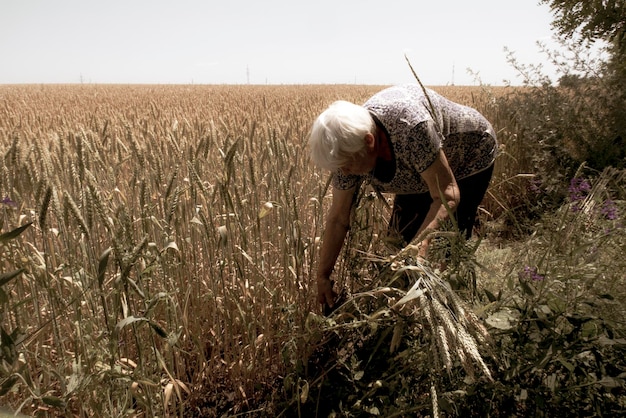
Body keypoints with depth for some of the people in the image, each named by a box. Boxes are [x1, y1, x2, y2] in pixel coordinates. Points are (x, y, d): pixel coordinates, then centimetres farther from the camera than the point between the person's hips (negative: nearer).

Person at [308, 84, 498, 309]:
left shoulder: (411, 128, -44)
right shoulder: (349, 146, -23)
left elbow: (447, 194, -36)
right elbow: (338, 218, -15)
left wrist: (422, 242, -52)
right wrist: (322, 275, -11)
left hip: (469, 160, -5)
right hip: (419, 171, 6)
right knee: (399, 236, 3)